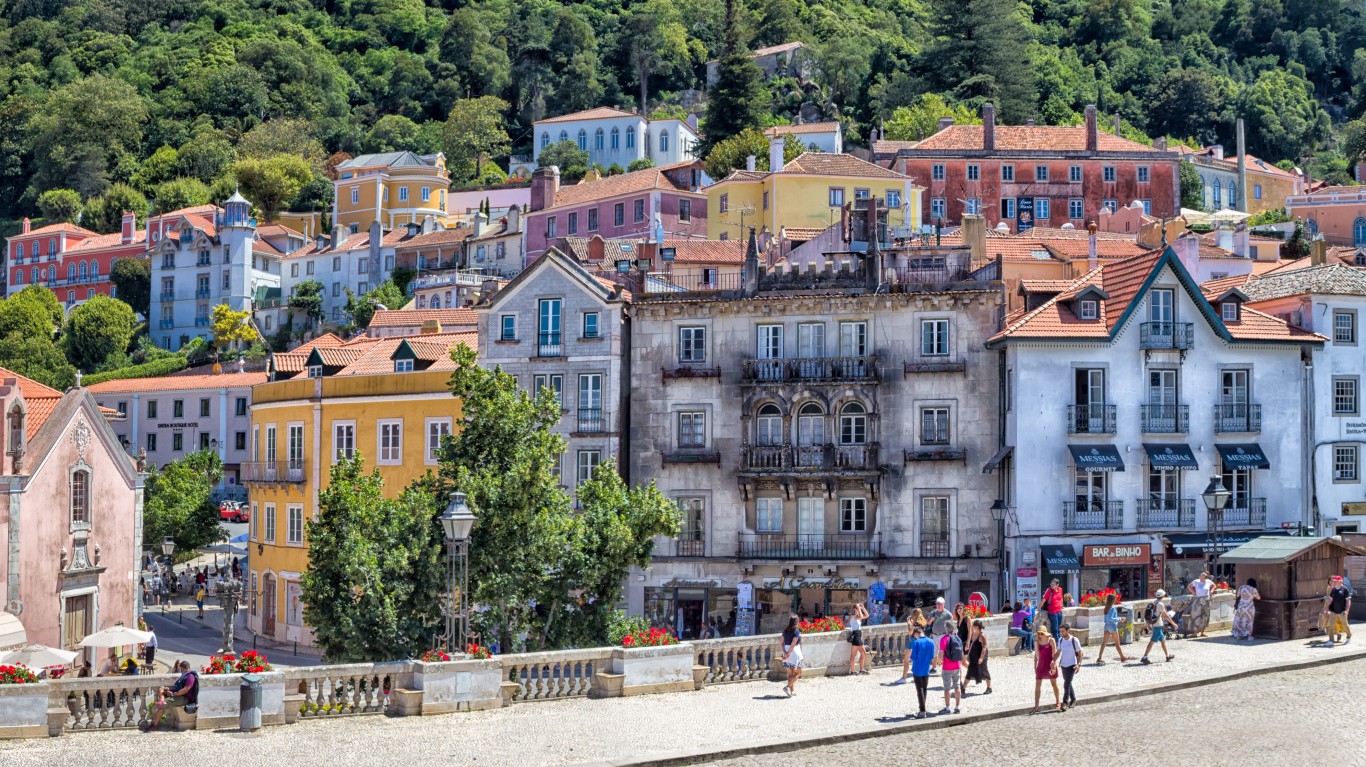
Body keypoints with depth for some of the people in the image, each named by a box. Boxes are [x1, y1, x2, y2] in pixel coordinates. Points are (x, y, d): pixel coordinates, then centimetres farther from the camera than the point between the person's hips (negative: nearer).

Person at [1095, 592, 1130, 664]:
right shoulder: (1113, 608, -16)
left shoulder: (1107, 607, 9)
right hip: (1112, 626, -7)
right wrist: (1118, 619, -17)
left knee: (1104, 642, 2)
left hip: (1107, 625, 7)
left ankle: (1099, 658, -6)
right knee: (1117, 643, 7)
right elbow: (1110, 618, -24)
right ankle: (1122, 658, 20)